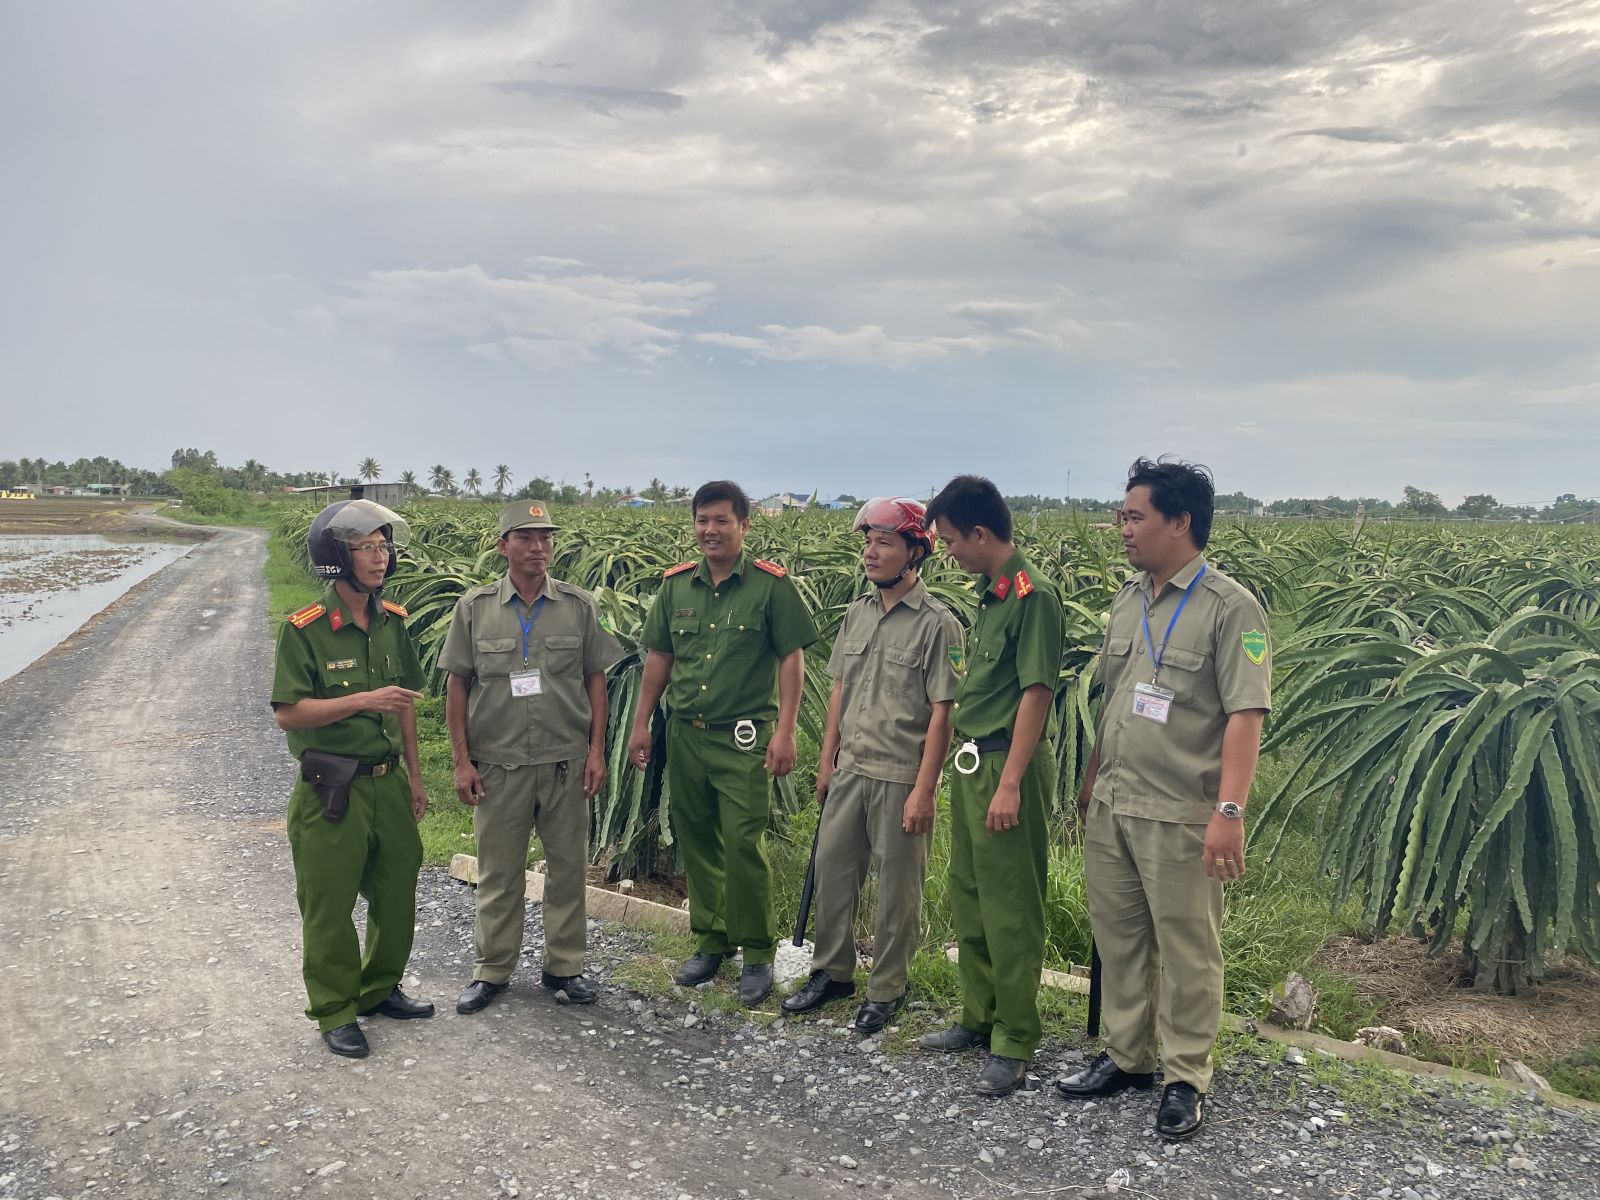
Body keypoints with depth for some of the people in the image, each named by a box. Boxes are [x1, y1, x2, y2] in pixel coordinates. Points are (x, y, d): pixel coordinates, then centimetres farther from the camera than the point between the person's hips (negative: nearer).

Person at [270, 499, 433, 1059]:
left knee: (397, 891, 15)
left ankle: (380, 988, 35)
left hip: (388, 782, 6)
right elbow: (288, 713, -16)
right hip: (331, 789, -6)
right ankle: (335, 1013, 21)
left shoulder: (392, 622, 5)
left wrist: (413, 774, 15)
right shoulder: (305, 630, -13)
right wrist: (363, 701, -24)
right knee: (329, 906, 5)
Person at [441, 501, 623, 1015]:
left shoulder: (578, 606, 3)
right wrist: (461, 761, -1)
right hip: (498, 764, 0)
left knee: (568, 866, 8)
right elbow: (457, 686, 3)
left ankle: (564, 966, 23)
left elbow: (595, 679, 5)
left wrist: (596, 751, 0)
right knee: (497, 871, 9)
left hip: (566, 761, 1)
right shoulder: (474, 608, 2)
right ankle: (491, 970, 24)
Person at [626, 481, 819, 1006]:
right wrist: (641, 723, 11)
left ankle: (757, 955, 8)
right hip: (685, 734, 5)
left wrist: (785, 732, -11)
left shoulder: (771, 584, -5)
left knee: (743, 845, -7)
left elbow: (792, 659, -5)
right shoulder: (676, 584, 8)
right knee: (696, 843, 12)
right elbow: (659, 657, 14)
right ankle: (711, 942, 28)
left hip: (744, 737, -5)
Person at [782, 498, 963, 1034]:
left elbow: (942, 712, -14)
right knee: (832, 871, 14)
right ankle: (831, 971, 31)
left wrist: (924, 790, -17)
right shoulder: (857, 613, 8)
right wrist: (827, 760, 13)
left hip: (900, 778, -6)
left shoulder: (937, 624, -11)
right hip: (849, 771, 6)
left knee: (897, 889, 6)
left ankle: (886, 989, 22)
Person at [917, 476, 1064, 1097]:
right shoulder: (990, 595, 12)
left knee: (1009, 911, 0)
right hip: (971, 764, 9)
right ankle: (979, 1018, 30)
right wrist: (969, 766, 16)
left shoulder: (1033, 596, -15)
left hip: (1007, 767, -9)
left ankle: (1015, 1043, 12)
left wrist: (1010, 784, -21)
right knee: (968, 900, 16)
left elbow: (1036, 693, -19)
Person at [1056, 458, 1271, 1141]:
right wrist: (1091, 782, 18)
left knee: (1186, 953, 4)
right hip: (1110, 806, 7)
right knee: (1117, 938, 15)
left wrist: (1230, 812, -22)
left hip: (1180, 816, -7)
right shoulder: (1128, 601, 11)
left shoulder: (1231, 609, -11)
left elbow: (1245, 716, -16)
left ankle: (1186, 1080, 19)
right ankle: (1126, 1058, 30)